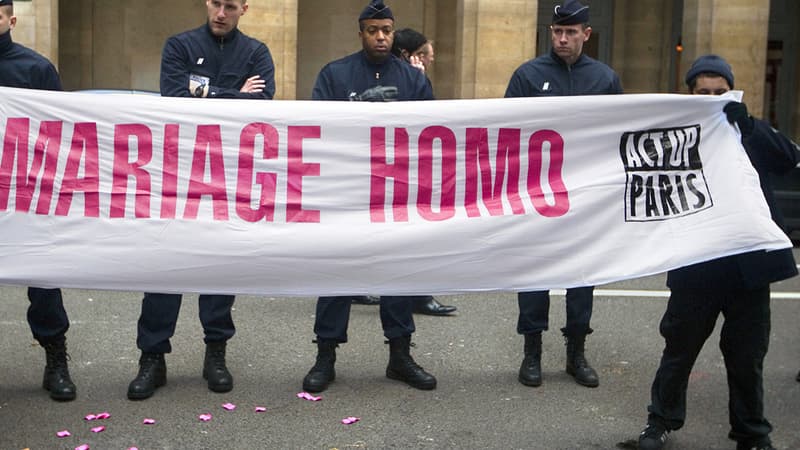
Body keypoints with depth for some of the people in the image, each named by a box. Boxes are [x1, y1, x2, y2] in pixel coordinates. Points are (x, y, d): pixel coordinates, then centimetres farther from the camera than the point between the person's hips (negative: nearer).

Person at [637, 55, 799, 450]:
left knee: (747, 357, 13)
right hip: (697, 265, -1)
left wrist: (745, 123, -26)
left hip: (749, 264, 1)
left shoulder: (751, 132, 4)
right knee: (680, 348, 12)